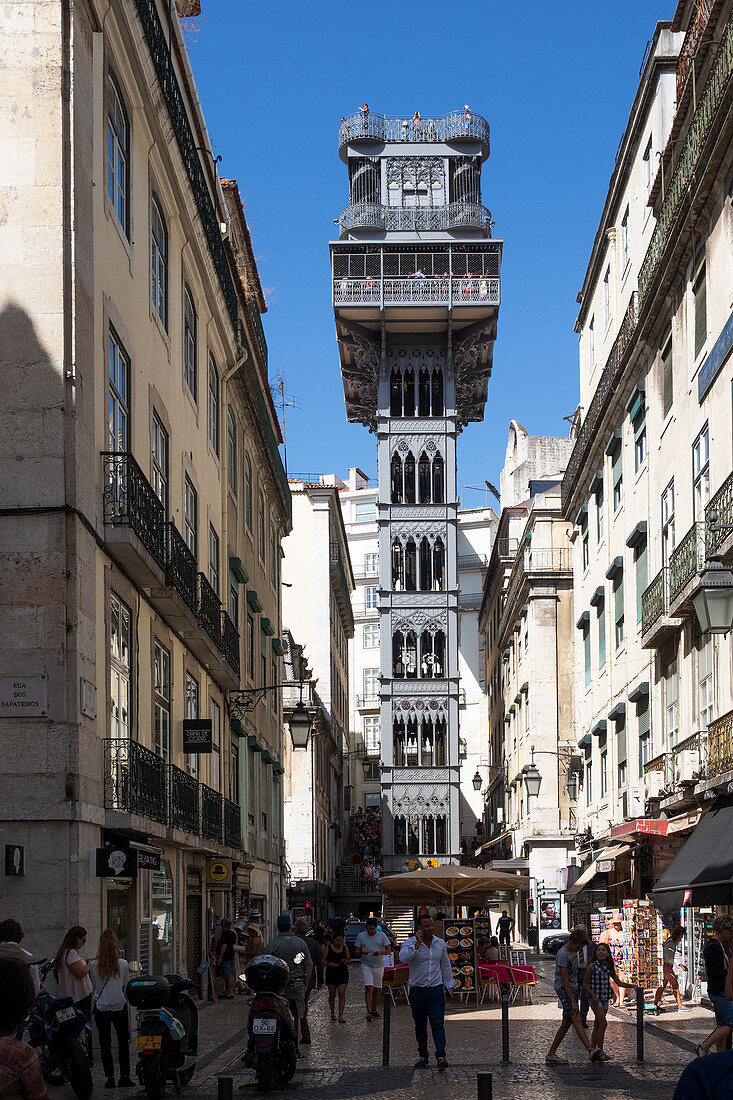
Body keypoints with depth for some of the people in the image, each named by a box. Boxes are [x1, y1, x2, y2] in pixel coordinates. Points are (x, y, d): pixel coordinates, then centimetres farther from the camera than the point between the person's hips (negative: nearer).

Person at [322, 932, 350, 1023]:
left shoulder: (345, 948, 6)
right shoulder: (328, 948, 0)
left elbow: (349, 960, 11)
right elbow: (323, 961, -1)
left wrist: (346, 961, -12)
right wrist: (329, 964, -21)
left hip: (343, 973, 1)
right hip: (331, 974, -1)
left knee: (342, 994, -9)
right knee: (332, 995, 6)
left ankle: (340, 1016, -11)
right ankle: (332, 1013, 27)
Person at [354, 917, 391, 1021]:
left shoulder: (382, 936, 2)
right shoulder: (361, 936, 3)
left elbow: (389, 951, -2)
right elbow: (356, 952, 3)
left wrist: (380, 952, -23)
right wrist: (362, 952, -20)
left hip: (379, 966, 2)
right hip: (366, 965, -2)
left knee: (376, 990, 8)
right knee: (369, 988, -15)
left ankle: (374, 1010, 21)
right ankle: (369, 1012, -20)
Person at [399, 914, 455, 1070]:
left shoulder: (440, 943, 7)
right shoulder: (410, 942, -5)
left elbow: (445, 965, 18)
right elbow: (403, 958, -25)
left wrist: (449, 985, 19)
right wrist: (418, 943, -25)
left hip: (436, 990, 1)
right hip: (417, 991, -1)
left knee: (438, 1024, -11)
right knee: (420, 1026, 9)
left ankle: (441, 1056, -17)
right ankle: (423, 1056, 21)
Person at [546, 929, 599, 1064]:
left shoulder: (573, 952, 13)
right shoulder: (562, 954, -16)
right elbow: (564, 979, -21)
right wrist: (573, 1001, -25)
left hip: (573, 988, 10)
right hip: (563, 989, -10)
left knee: (566, 1023, 6)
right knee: (576, 1019, -22)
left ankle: (551, 1054, 11)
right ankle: (590, 1050, -37)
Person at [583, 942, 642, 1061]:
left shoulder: (609, 967, 5)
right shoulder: (592, 967, -10)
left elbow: (618, 982, 11)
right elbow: (585, 984, -6)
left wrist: (632, 986, -1)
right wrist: (593, 994, -18)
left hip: (605, 998, 6)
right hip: (595, 998, -6)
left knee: (597, 1025, 8)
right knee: (603, 1023, -12)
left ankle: (593, 1049, 13)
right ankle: (600, 1051, -7)